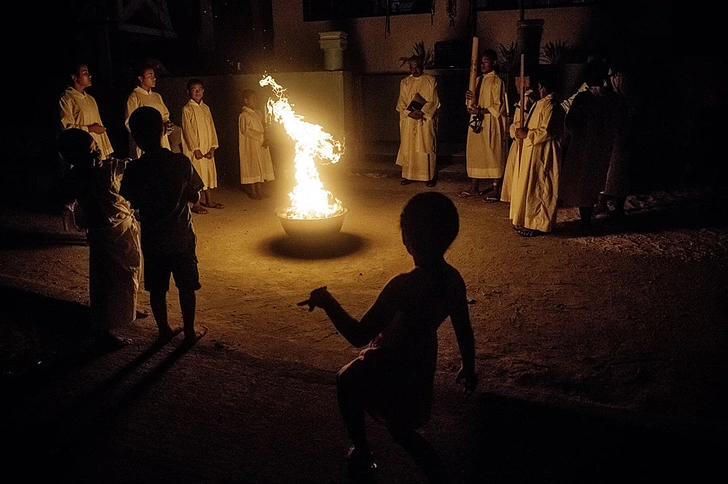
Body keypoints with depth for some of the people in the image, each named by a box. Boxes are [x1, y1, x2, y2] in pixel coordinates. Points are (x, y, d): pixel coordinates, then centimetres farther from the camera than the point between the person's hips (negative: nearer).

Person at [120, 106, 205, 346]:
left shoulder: (134, 169, -11)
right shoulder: (182, 162, -13)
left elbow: (134, 204, -2)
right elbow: (195, 197, -6)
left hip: (152, 239, 1)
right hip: (181, 237, -1)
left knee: (157, 288, 17)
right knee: (186, 287, 13)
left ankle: (164, 330, 30)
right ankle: (189, 331, 24)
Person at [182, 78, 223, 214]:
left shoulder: (206, 108, 11)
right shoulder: (187, 109, -7)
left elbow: (211, 127, 9)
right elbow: (188, 130, -11)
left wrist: (213, 147, 0)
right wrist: (196, 149, -15)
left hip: (207, 148, 6)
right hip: (194, 149, -6)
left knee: (209, 172, 11)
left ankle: (209, 200, 22)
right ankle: (196, 204, 4)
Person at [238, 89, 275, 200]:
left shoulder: (258, 113, 11)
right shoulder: (244, 115, -12)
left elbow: (263, 127, 13)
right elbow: (246, 131, -18)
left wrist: (265, 138, -6)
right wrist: (261, 137, -17)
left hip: (261, 145, 7)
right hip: (250, 146, -7)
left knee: (261, 166, 10)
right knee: (252, 167, -1)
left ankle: (259, 189, 20)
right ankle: (252, 191, 8)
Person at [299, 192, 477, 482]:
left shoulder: (405, 286, -34)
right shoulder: (453, 279, -11)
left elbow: (358, 336, -29)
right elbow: (464, 330, 3)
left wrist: (327, 301, -17)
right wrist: (468, 368, 19)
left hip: (387, 370, -6)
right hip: (421, 367, 7)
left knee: (346, 381, 25)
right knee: (400, 428, 29)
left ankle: (361, 456, 39)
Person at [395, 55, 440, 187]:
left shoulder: (431, 81, 3)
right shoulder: (404, 82, 10)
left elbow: (434, 101, -4)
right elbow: (401, 103, 5)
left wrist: (422, 112, -17)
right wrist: (410, 113, -13)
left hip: (426, 121, -2)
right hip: (408, 121, 2)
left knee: (427, 147, -1)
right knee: (408, 147, 3)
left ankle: (429, 176, 5)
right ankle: (408, 175, 10)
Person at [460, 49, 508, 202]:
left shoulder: (496, 81, -8)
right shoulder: (478, 80, 13)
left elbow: (498, 107, -12)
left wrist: (480, 111, -20)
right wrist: (469, 98, -6)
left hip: (491, 125, -7)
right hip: (476, 123, 7)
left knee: (493, 155, -2)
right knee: (474, 154, 9)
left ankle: (495, 190, 5)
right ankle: (474, 187, 19)